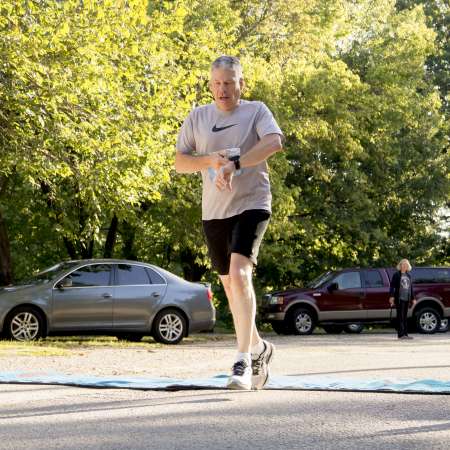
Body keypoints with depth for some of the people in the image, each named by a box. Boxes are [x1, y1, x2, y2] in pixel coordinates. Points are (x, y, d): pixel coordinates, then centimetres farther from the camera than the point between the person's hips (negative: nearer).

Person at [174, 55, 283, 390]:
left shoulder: (256, 111, -2)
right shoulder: (198, 117, 9)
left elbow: (274, 142, -21)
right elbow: (179, 162, 7)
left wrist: (233, 164, -30)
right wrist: (209, 160, -13)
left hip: (251, 204, -5)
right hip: (213, 211, 5)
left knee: (239, 274, -23)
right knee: (230, 286, 13)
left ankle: (243, 361, -23)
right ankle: (259, 347, 35)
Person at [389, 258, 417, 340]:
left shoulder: (408, 276, 17)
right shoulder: (396, 275, -1)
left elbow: (411, 288, 21)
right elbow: (392, 286, -7)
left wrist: (413, 298, 18)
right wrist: (391, 296, -17)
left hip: (407, 299, 6)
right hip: (399, 298, -6)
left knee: (405, 317, 8)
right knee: (400, 316, -8)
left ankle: (405, 334, 10)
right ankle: (401, 334, -10)